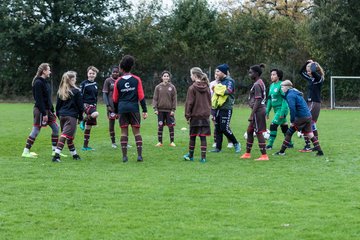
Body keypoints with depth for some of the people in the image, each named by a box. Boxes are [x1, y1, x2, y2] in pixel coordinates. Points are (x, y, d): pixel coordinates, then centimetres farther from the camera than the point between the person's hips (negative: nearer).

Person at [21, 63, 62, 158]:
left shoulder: (45, 82, 14)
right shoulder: (38, 83, -15)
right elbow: (39, 99, -19)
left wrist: (52, 111, 18)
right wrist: (44, 114, -21)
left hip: (47, 110, 9)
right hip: (40, 110, -9)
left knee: (55, 128, 8)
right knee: (36, 130, -5)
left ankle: (55, 151, 14)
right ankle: (26, 152, 3)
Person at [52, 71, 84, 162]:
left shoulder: (60, 91, 9)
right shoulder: (76, 91, -7)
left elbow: (57, 105, 12)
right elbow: (80, 105, -2)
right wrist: (80, 117, 9)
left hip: (62, 115, 6)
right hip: (71, 116, -6)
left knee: (69, 136, 16)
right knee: (66, 135, -10)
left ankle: (74, 154, 28)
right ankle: (56, 155, -21)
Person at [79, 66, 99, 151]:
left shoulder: (95, 84, 14)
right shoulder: (84, 83, -6)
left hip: (93, 105, 7)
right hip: (86, 105, -7)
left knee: (88, 127, 8)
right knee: (96, 114, -37)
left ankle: (85, 146, 13)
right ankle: (83, 121, -10)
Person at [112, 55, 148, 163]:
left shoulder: (118, 82, 4)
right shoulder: (136, 79, 1)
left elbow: (115, 99, 9)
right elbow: (141, 96, -2)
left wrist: (116, 111, 21)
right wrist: (144, 110, 1)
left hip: (122, 109, 1)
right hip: (134, 108, -1)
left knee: (124, 132, 5)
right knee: (136, 131, 3)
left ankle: (124, 156, 2)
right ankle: (140, 155, -4)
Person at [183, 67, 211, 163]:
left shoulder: (192, 88, -10)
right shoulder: (207, 88, 5)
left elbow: (189, 103, -9)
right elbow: (209, 101, 11)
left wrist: (187, 115, -3)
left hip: (195, 116, -4)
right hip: (205, 115, 4)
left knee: (193, 136, 9)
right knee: (203, 136, 4)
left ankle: (190, 155, 20)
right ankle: (203, 157, 0)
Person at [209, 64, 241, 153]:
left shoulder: (229, 81, -8)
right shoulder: (219, 82, 18)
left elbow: (228, 91, -25)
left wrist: (217, 89, -14)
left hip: (226, 109, -8)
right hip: (218, 108, 8)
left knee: (224, 128, -10)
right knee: (218, 129, 8)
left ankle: (236, 144, 7)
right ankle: (218, 147, 13)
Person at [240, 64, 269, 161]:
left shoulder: (257, 85, -16)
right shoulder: (260, 83, 14)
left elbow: (257, 101, -21)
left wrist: (252, 115, -21)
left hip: (258, 111, -10)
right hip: (260, 110, 10)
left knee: (259, 132, -5)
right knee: (250, 131, 17)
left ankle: (264, 155, -2)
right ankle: (247, 153, 26)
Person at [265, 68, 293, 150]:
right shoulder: (272, 85, 10)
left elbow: (285, 99, -19)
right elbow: (269, 99, 17)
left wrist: (282, 112, -23)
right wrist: (267, 111, 14)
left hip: (282, 109, -8)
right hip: (276, 109, 8)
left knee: (273, 125, -12)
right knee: (284, 127, 16)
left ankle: (270, 145, -9)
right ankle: (289, 143, 26)